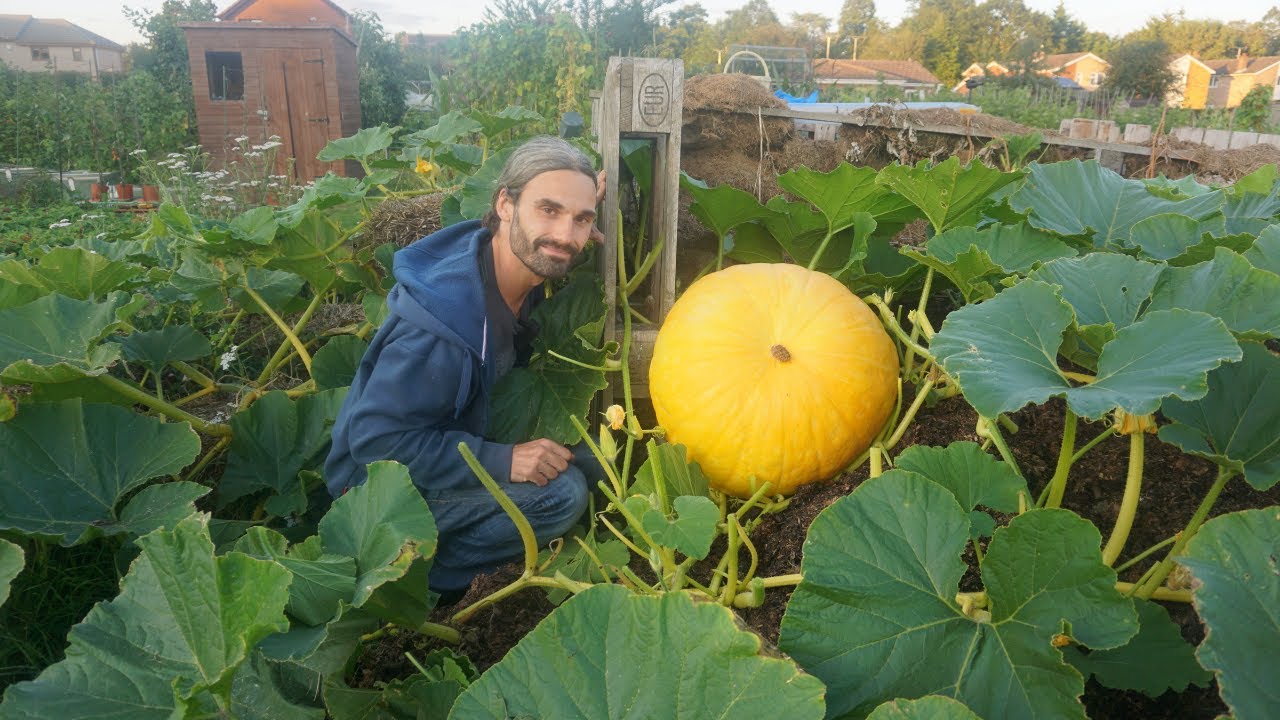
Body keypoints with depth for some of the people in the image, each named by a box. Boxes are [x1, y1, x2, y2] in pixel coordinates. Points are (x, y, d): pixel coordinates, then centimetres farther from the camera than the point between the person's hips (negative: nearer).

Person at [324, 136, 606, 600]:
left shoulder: (521, 273, -10)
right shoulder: (441, 328, -35)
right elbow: (376, 439, -29)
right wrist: (499, 462, -33)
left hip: (456, 442, 8)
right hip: (382, 484, -8)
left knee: (584, 464, 1)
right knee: (561, 493, -25)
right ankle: (420, 578, -6)